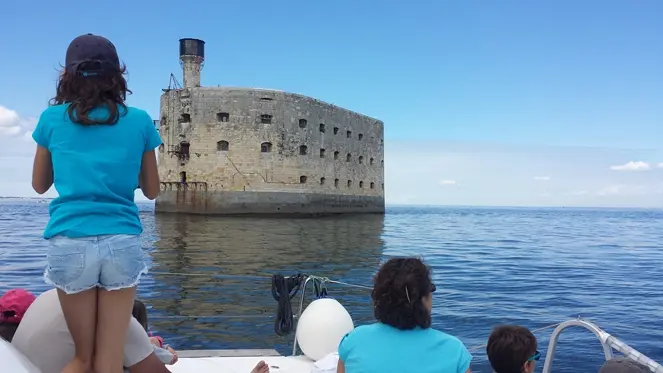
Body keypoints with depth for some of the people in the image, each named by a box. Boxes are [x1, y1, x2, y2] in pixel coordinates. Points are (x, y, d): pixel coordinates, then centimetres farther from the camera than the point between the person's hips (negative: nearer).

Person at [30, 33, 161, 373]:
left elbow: (39, 185, 18)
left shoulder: (52, 118, 5)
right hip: (122, 243, 0)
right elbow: (151, 190, 13)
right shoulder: (139, 121, 4)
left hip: (69, 243, 1)